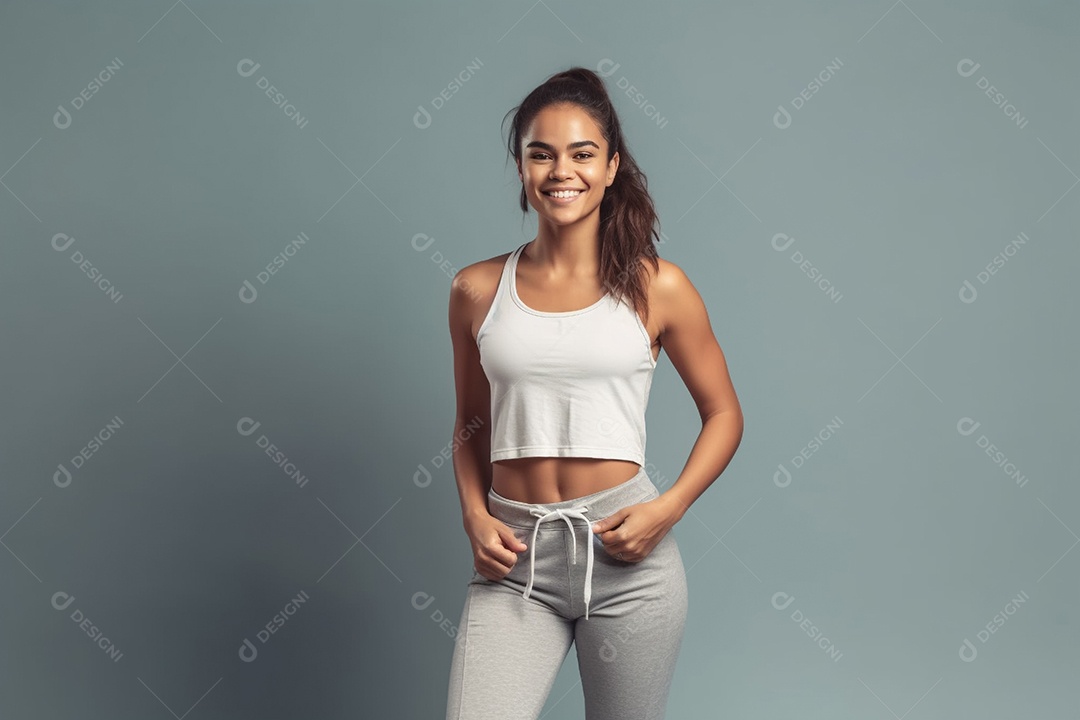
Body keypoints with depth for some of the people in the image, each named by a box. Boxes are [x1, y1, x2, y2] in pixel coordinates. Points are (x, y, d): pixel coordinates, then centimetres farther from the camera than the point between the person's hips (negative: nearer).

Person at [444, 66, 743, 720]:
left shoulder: (656, 287, -1)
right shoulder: (478, 290, 5)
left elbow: (724, 414, 7)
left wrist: (667, 509, -7)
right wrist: (475, 515, -1)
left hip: (626, 551, -1)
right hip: (515, 557, 1)